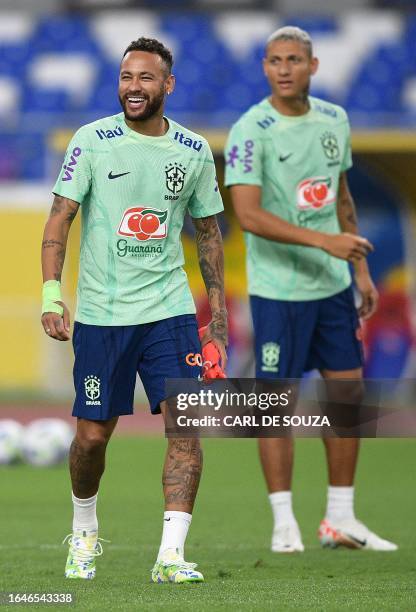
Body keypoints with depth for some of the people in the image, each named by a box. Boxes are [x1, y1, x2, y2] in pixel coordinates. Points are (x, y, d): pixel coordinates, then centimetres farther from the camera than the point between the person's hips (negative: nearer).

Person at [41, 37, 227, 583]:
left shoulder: (194, 151, 4)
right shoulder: (92, 140, -3)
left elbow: (208, 231, 15)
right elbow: (60, 218, -3)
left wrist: (218, 309, 13)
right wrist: (51, 293, -14)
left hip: (170, 310, 1)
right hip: (101, 312, -1)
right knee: (92, 435, 4)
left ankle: (171, 556, -14)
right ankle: (84, 532, 31)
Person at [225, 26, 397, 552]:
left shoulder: (334, 119, 7)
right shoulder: (250, 131, -13)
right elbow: (248, 215, -21)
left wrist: (360, 268, 16)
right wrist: (324, 240, -27)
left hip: (333, 286, 6)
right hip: (278, 288, -6)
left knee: (348, 392, 7)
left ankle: (340, 519, 16)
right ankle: (284, 523, 6)